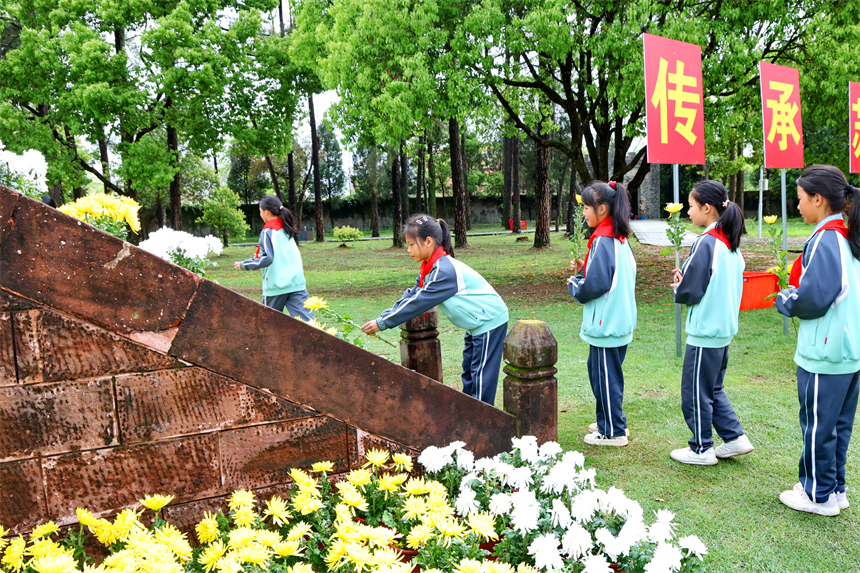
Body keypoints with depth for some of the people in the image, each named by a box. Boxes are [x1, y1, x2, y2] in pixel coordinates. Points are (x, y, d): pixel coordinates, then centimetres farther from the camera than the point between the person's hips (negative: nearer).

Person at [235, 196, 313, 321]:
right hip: (296, 282, 6)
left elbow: (266, 259, -17)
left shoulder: (268, 232, -9)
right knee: (305, 317, -3)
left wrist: (244, 265, -5)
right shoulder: (287, 229, 14)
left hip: (276, 284, -6)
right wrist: (260, 257, 26)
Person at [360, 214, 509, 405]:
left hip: (489, 320, -10)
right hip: (476, 323, 10)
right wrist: (385, 316, -7)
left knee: (481, 376, -5)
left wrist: (382, 323, -22)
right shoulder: (430, 266, 2)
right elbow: (411, 294, 5)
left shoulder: (444, 270, -28)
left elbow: (418, 302, -27)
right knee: (469, 373, 17)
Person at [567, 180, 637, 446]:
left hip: (606, 323, -10)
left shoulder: (603, 240, -20)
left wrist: (574, 286, -5)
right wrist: (583, 269, 10)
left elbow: (597, 284, -23)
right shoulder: (620, 237, 10)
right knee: (597, 368, 20)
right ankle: (610, 421, 32)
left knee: (605, 375, 2)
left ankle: (613, 432, 13)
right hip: (620, 320, 10)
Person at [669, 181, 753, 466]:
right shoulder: (732, 244, 8)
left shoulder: (705, 244, -19)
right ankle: (735, 437, 23)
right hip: (725, 328, 9)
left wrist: (677, 289, 4)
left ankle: (701, 449, 16)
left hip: (705, 331, -9)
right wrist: (685, 280, 8)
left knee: (695, 391, 5)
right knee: (714, 389, 21)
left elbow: (689, 292, -18)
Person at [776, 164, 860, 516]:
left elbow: (813, 299, -22)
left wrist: (784, 299, -3)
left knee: (817, 425, 4)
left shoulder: (824, 240, -18)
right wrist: (795, 294, 14)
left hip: (823, 355, -9)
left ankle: (819, 496, 16)